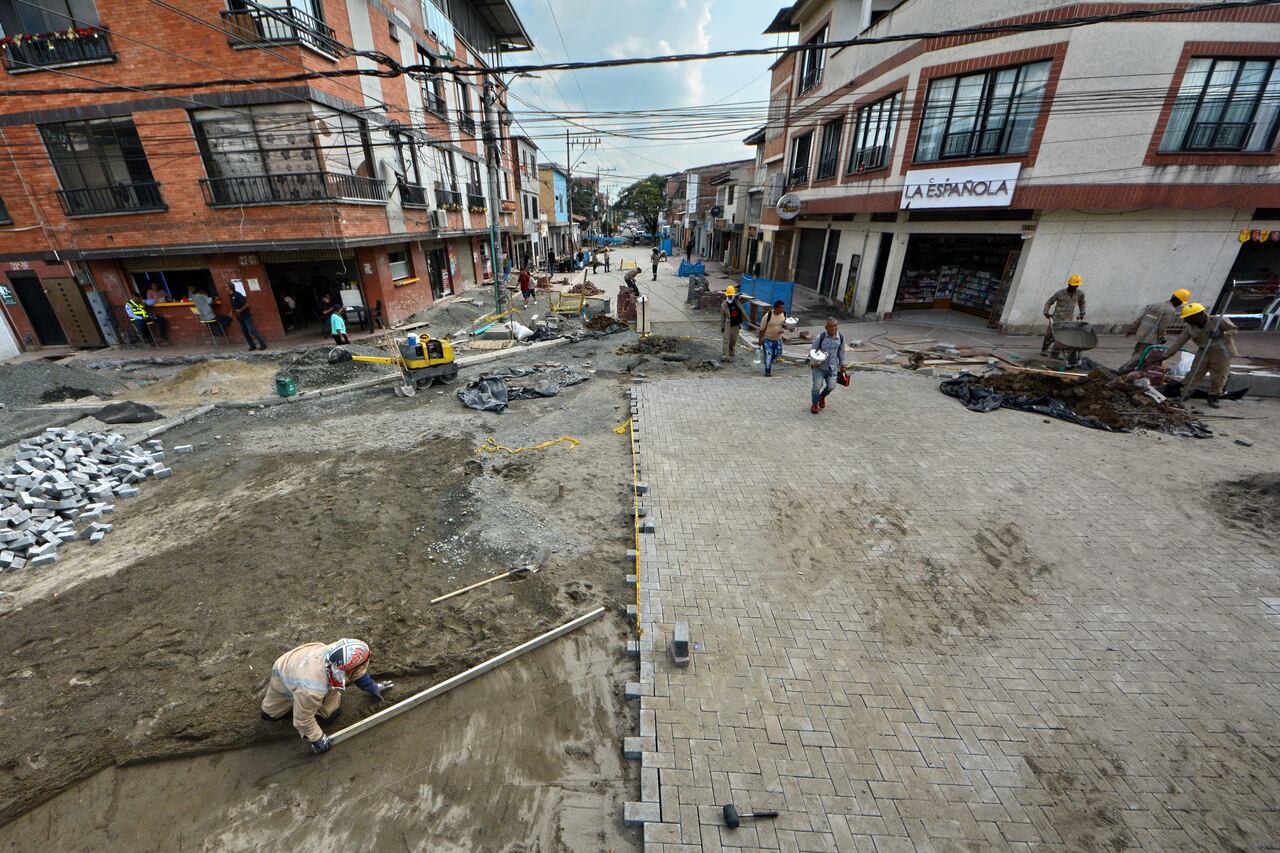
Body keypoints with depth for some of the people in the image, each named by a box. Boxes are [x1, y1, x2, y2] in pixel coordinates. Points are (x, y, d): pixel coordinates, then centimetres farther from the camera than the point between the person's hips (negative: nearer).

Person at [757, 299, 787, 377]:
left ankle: (769, 364, 39)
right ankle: (768, 371, 14)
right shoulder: (768, 316, -20)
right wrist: (760, 340, -8)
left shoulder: (784, 314, -6)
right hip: (768, 339, -5)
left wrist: (785, 327, -15)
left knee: (778, 354, 12)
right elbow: (762, 329, -11)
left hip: (778, 339, 5)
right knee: (768, 355, -3)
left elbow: (785, 325, 10)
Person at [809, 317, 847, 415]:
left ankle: (822, 397, 33)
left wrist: (842, 365, 16)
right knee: (817, 385, -7)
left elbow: (841, 352, 11)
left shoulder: (840, 337, -4)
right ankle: (814, 404, 19)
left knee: (831, 386, -1)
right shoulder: (821, 337, -15)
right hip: (819, 366, -3)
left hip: (832, 367, 3)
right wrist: (813, 362, -16)